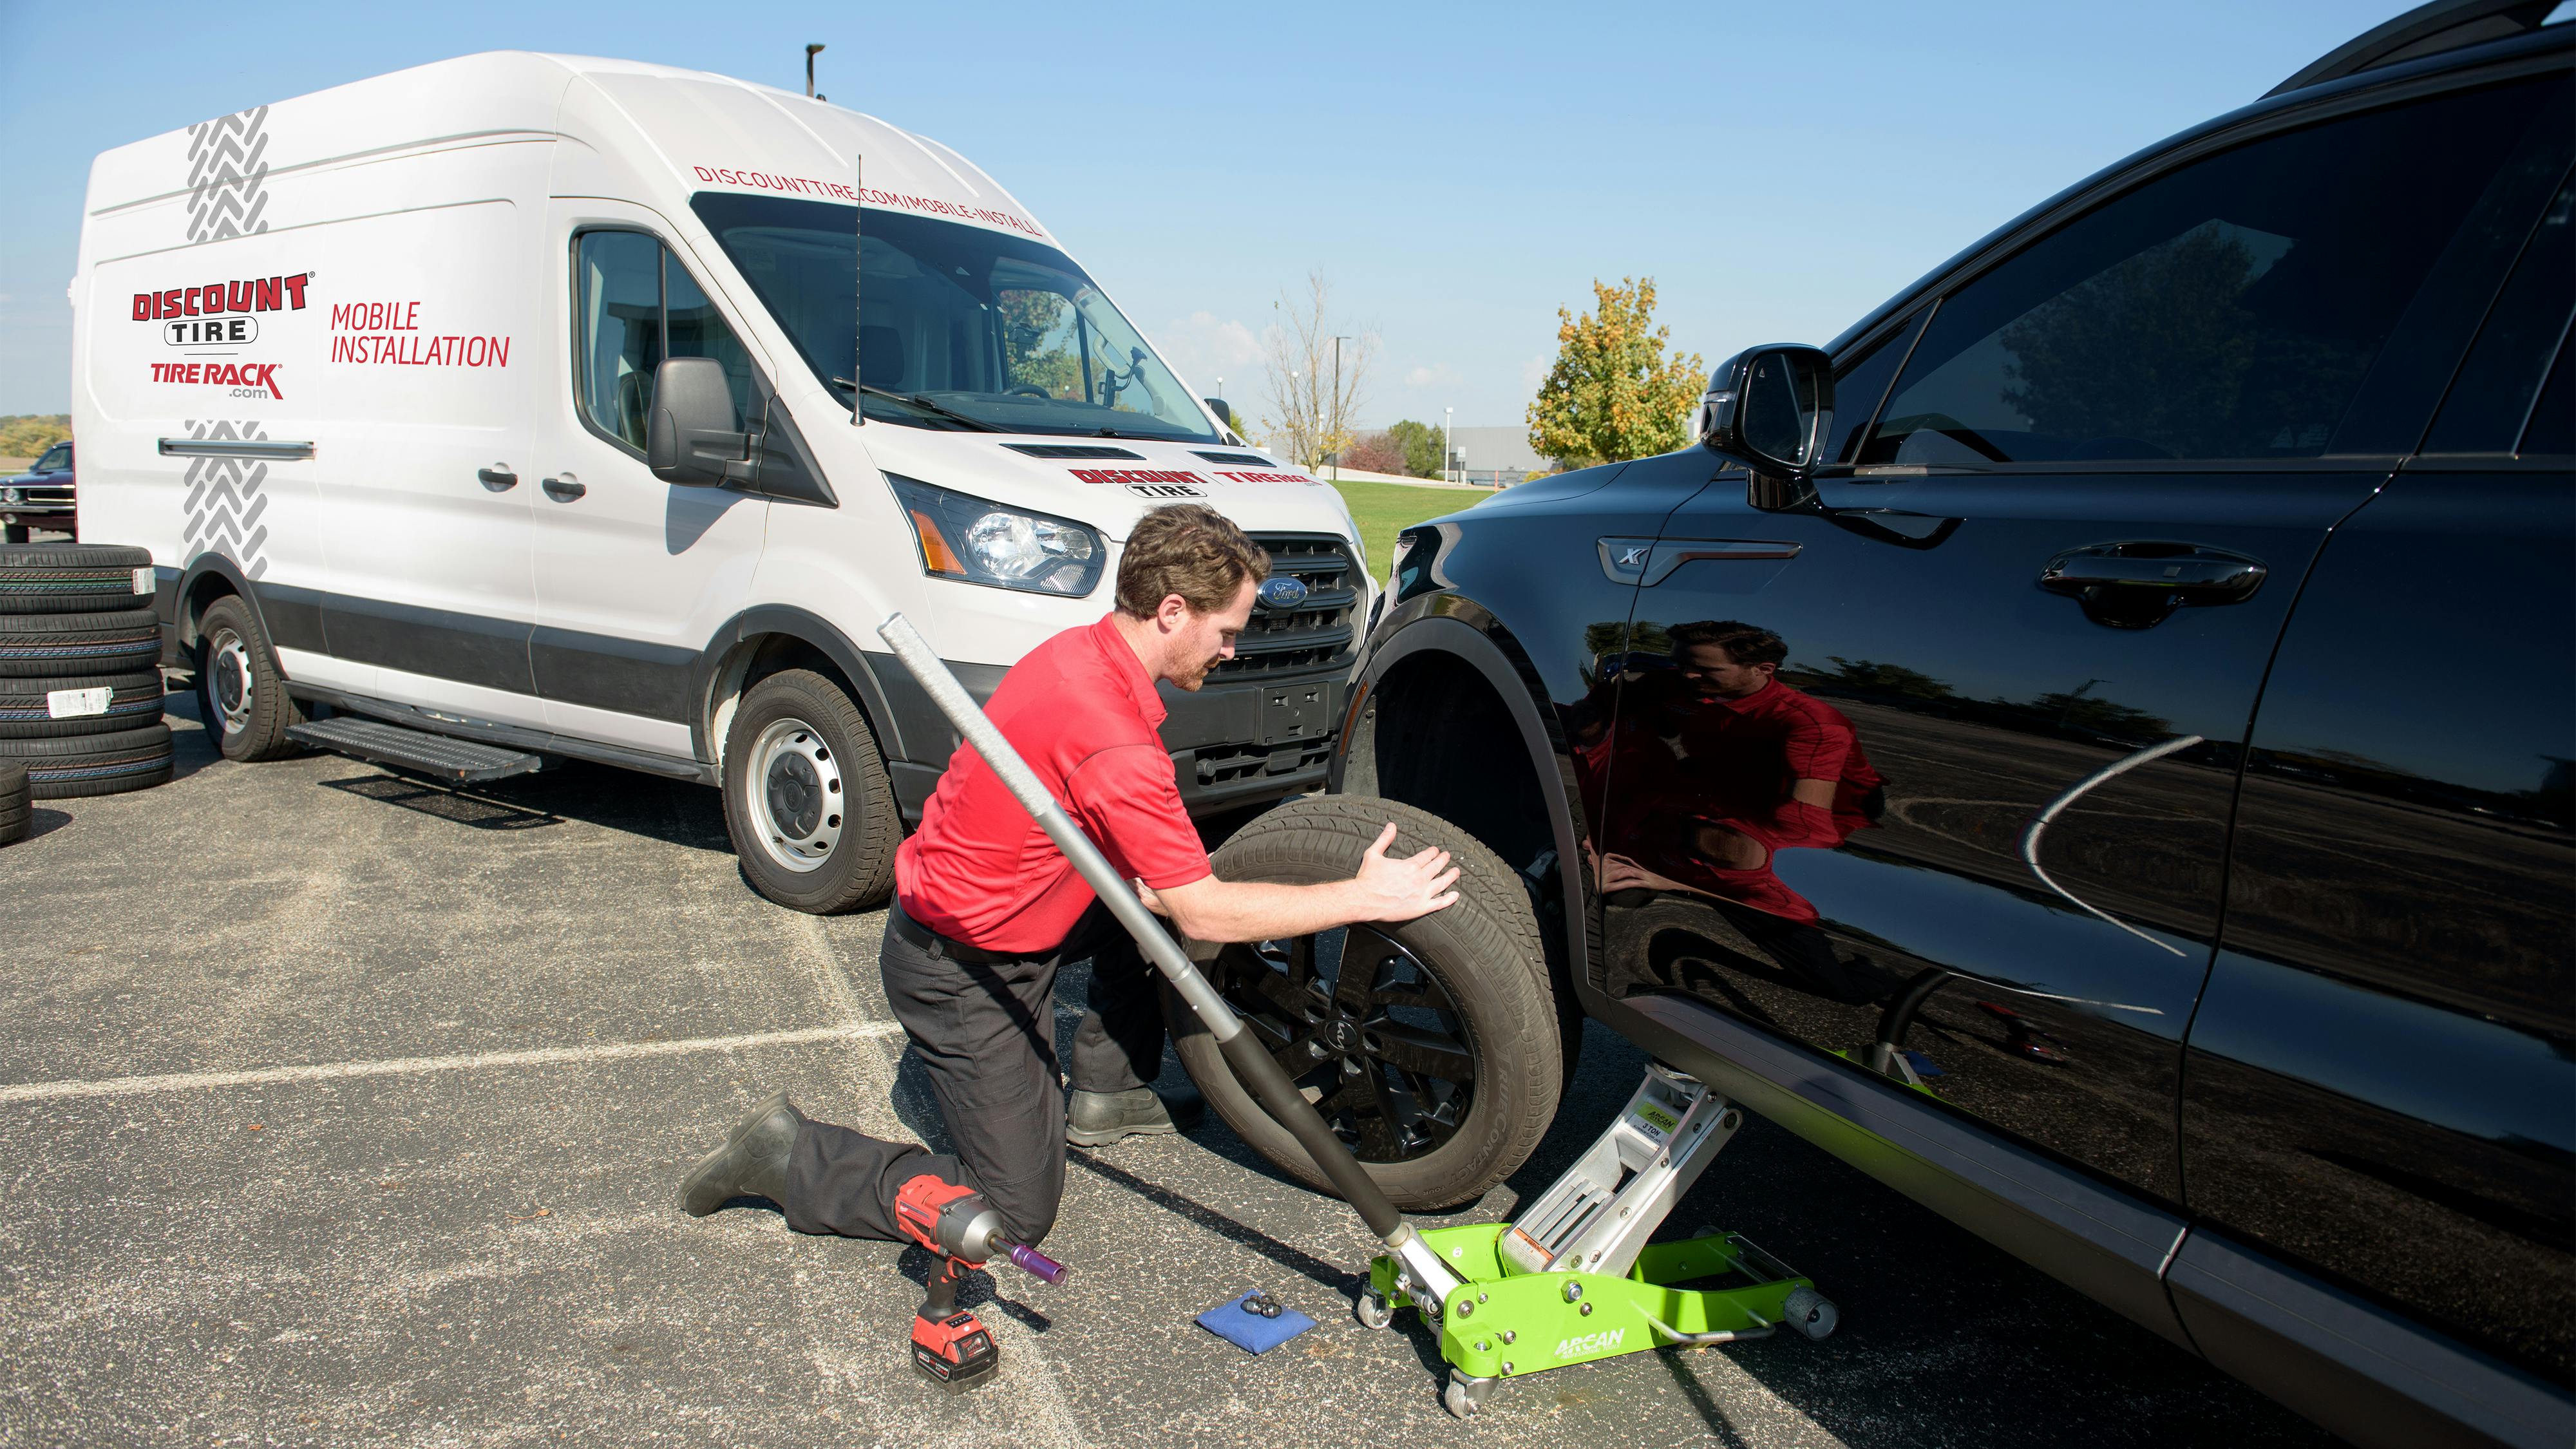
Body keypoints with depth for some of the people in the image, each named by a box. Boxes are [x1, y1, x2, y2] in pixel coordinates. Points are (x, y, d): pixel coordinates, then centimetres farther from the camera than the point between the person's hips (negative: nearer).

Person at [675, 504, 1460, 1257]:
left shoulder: (1080, 653, -2)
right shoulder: (1112, 738, -31)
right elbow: (1204, 913, -23)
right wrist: (1365, 899, -17)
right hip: (961, 972, -9)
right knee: (1017, 1213, -2)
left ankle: (1105, 1093, 23)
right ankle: (789, 1155, 5)